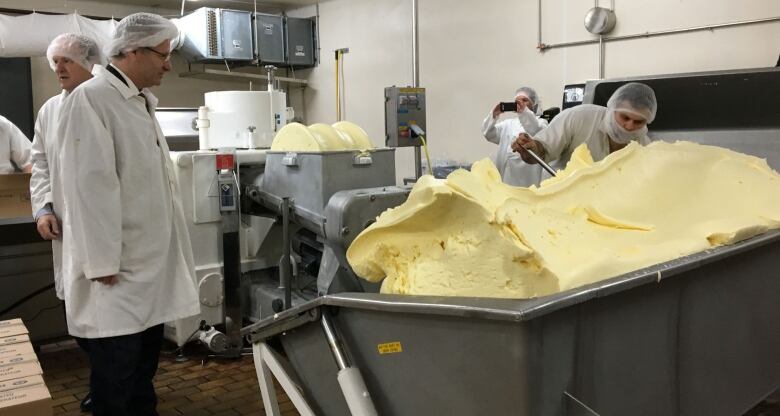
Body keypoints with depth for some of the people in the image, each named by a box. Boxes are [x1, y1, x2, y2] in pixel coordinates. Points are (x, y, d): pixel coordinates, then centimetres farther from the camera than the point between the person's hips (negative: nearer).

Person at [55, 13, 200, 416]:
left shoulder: (140, 101, 14)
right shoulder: (90, 99, -15)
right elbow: (90, 185, -20)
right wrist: (102, 262, -20)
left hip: (149, 262, 9)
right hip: (116, 268, -9)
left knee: (144, 361, 18)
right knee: (116, 369, 2)